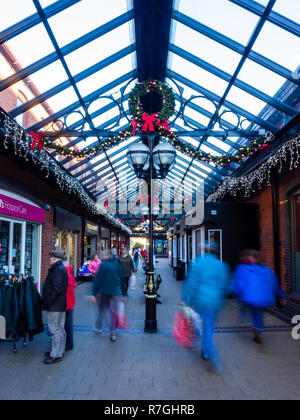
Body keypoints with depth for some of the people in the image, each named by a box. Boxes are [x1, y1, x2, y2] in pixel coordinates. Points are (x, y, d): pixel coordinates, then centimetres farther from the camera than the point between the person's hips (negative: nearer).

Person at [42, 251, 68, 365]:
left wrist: (47, 301, -18)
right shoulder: (61, 268, 16)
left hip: (55, 306, -11)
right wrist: (48, 301, 19)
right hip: (60, 305, 11)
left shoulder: (58, 270, -18)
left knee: (55, 330, -3)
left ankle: (56, 355, 4)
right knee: (60, 329, 17)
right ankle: (59, 351, 28)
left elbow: (56, 289, -25)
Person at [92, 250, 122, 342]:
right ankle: (113, 332, 7)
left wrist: (94, 293, -4)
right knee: (113, 312, 8)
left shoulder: (102, 265, -12)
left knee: (101, 310, 18)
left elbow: (97, 280, -11)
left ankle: (98, 328, 33)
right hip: (115, 292, 2)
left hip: (104, 292, -2)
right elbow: (120, 279, 3)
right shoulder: (116, 264, -3)